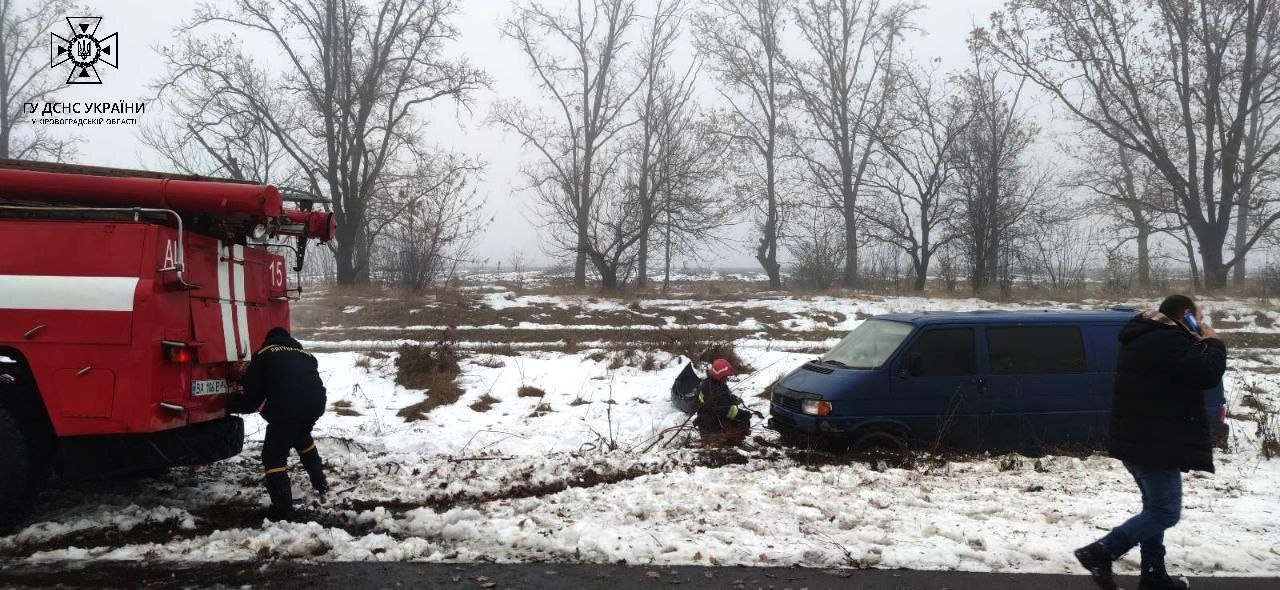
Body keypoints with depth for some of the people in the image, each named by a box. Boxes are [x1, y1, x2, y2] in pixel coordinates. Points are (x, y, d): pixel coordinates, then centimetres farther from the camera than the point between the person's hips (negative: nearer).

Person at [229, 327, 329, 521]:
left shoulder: (264, 354, 19)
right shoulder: (305, 355, 33)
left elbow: (253, 392, 14)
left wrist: (231, 405, 33)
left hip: (286, 406, -6)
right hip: (315, 403, 6)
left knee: (274, 455, 7)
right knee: (302, 438, 35)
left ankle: (282, 507, -1)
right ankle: (320, 483, 43)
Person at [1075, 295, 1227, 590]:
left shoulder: (1144, 337, 17)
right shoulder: (1168, 340, -17)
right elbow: (1208, 374, -21)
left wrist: (1200, 344, 11)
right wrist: (1213, 342, -2)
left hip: (1137, 439, 11)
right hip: (1155, 442, -11)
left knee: (1155, 507, 18)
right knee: (1165, 512, -6)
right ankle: (1099, 552, -9)